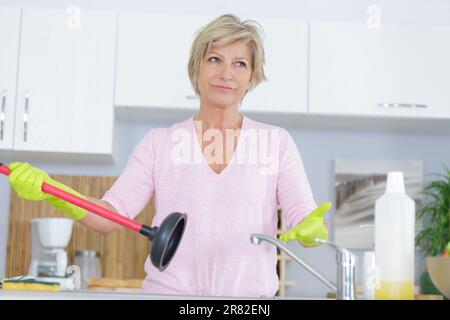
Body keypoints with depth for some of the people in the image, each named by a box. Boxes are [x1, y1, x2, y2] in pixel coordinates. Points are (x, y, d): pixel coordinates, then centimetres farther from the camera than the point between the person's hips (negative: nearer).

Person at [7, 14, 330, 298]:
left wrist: (312, 230, -23)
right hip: (167, 288, 0)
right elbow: (110, 215, 0)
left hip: (249, 292, 0)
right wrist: (51, 192, -15)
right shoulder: (159, 142, 8)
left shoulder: (277, 142, 7)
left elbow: (305, 218, 0)